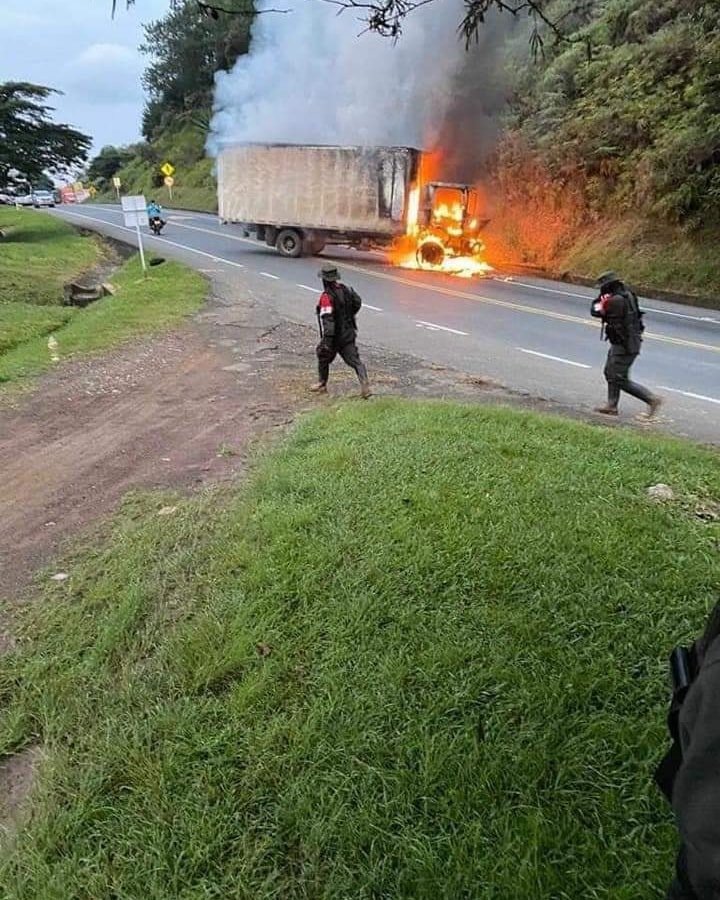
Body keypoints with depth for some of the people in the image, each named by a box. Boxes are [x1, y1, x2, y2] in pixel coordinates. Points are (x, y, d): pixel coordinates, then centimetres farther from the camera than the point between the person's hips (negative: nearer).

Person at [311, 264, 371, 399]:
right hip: (348, 333, 6)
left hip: (334, 336, -5)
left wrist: (327, 339, -33)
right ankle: (365, 384, -16)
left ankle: (322, 385, 33)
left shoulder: (326, 297, -22)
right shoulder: (345, 289, 1)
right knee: (354, 360, 2)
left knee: (323, 358, 19)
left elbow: (327, 319, -30)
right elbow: (357, 303, 17)